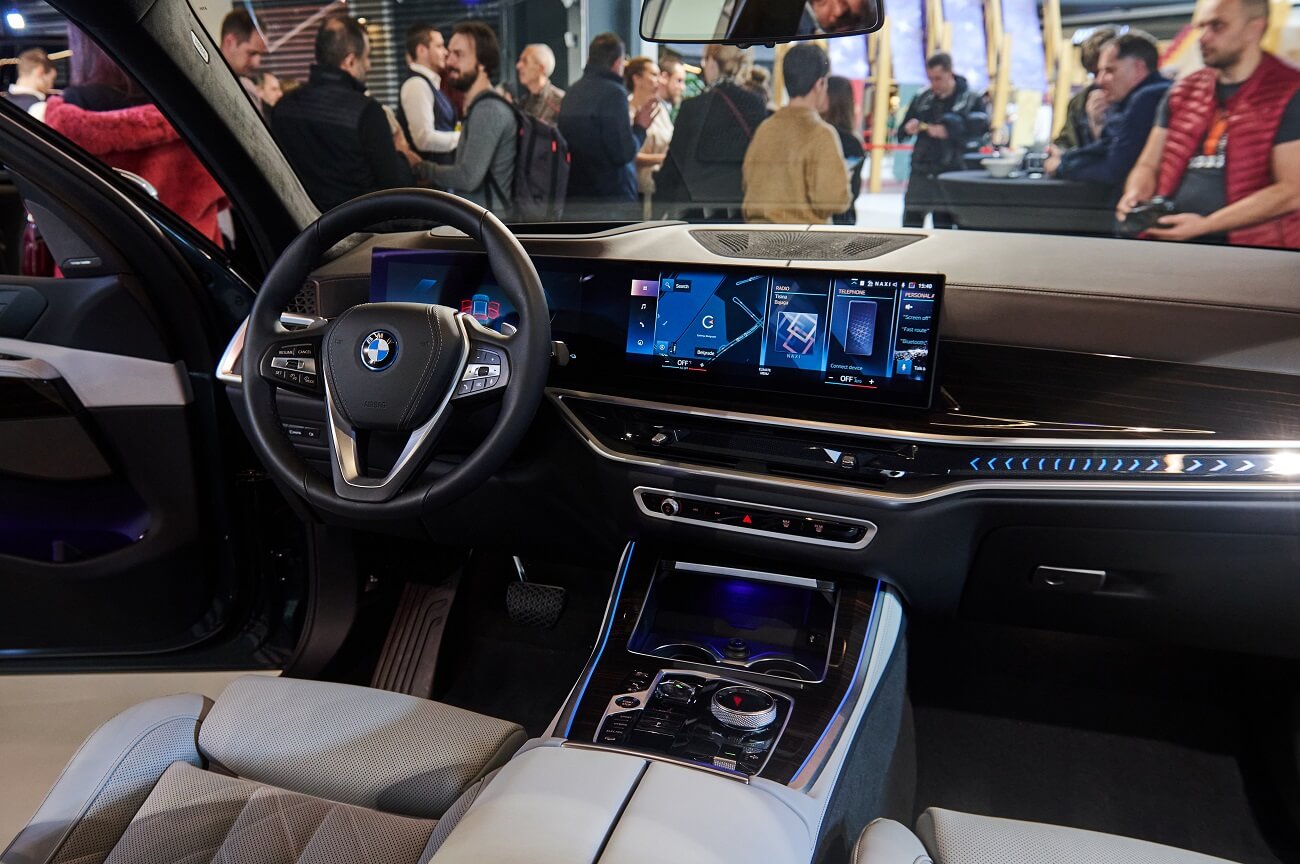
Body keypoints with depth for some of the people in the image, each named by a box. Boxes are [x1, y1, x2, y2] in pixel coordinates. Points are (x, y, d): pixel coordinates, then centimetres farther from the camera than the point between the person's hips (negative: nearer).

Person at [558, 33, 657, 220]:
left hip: (574, 197, 8)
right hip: (612, 200, -8)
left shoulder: (573, 92, 13)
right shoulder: (613, 92, -12)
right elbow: (624, 153, -17)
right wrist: (640, 128, 1)